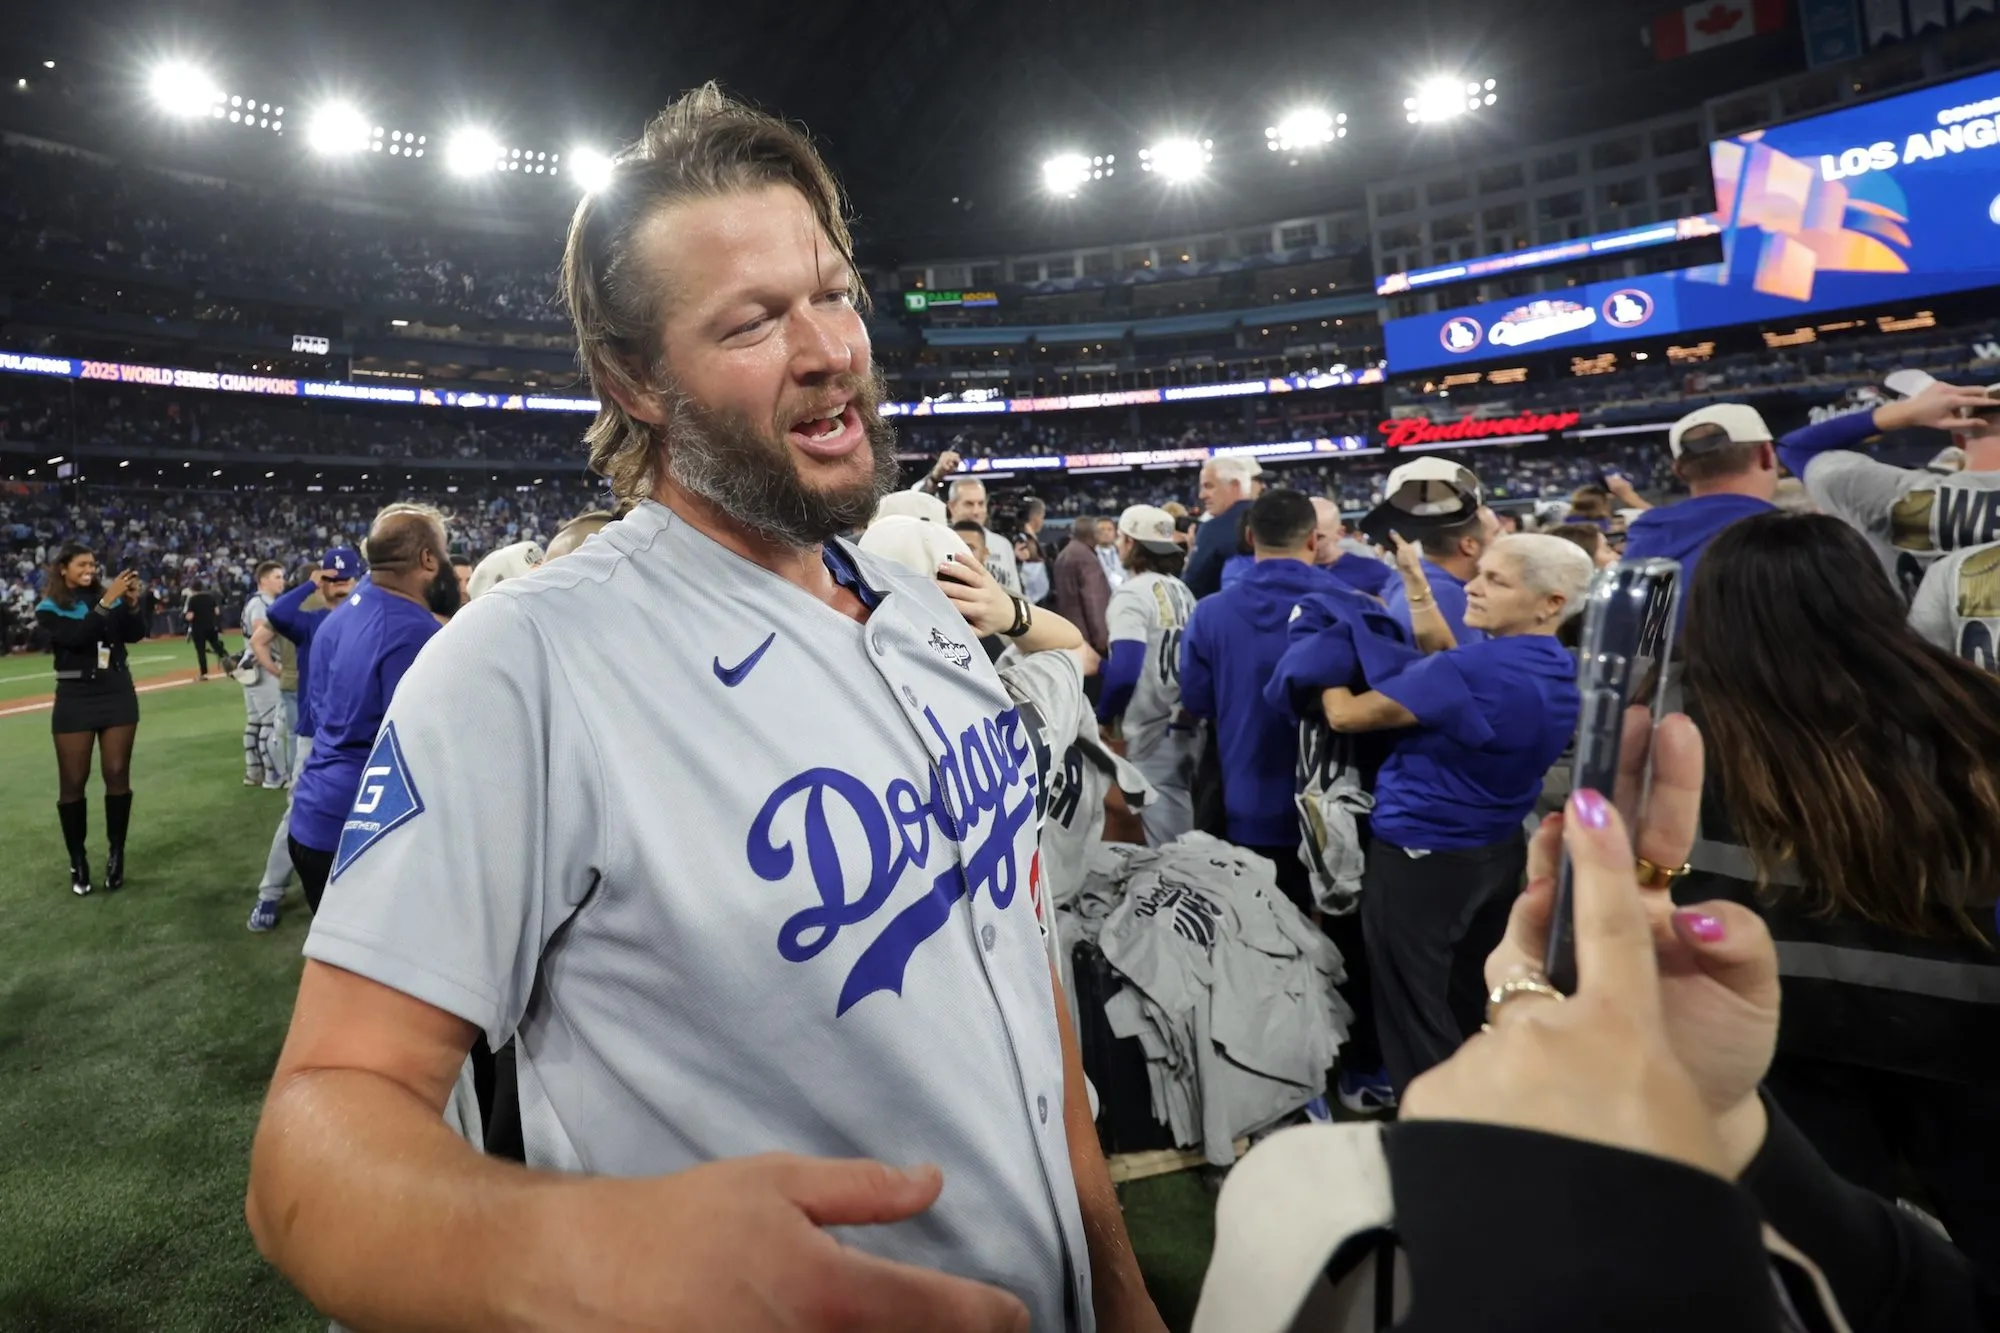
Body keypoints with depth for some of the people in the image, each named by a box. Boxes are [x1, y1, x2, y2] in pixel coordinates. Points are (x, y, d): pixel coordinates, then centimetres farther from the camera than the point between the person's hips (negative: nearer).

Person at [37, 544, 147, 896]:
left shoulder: (108, 595, 7)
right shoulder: (49, 609, -2)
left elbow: (136, 634, -3)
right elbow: (76, 637, -20)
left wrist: (132, 602, -19)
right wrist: (107, 602, -27)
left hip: (118, 693, 2)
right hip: (75, 698, -2)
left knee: (117, 774, 1)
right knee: (73, 781, 1)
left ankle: (116, 854, 9)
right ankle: (78, 860, 10)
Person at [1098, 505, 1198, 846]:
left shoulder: (1132, 594, -11)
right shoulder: (1181, 590, 12)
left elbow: (1124, 671, -21)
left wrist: (1104, 717, -6)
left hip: (1154, 732, -8)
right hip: (1188, 724, 8)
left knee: (1167, 847, -2)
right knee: (1184, 840, 18)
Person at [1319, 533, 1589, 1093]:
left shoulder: (1471, 668, -29)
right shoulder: (1565, 671, -1)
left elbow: (1346, 715, -22)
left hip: (1420, 857, -8)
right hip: (1499, 853, 9)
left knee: (1417, 1020, 9)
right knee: (1473, 1009, 25)